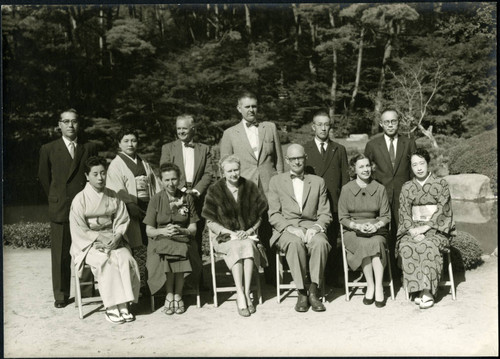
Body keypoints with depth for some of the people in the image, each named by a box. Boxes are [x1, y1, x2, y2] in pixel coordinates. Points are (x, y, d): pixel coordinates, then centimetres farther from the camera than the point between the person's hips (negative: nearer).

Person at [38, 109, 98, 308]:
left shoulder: (89, 148, 8)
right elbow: (43, 177, 13)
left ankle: (85, 289, 14)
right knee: (60, 254, 3)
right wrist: (55, 198, 12)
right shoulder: (48, 149, 6)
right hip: (60, 208, 0)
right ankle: (61, 295, 13)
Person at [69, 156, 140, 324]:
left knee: (126, 259, -26)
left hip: (113, 240, 3)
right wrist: (100, 238, -18)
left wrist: (116, 236, -12)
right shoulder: (80, 199, -4)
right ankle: (111, 308, -23)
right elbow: (79, 229, -8)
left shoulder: (113, 196, 8)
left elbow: (122, 220, 7)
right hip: (88, 243, -3)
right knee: (107, 262, -32)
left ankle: (123, 305, -21)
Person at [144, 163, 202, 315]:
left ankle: (177, 295, -15)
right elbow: (149, 231, 0)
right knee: (166, 257, -34)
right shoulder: (156, 200, 3)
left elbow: (193, 228, 4)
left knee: (181, 253, -33)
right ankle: (170, 294, -13)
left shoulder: (187, 199, 7)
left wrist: (181, 231, -18)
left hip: (183, 240, 1)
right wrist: (163, 231, -21)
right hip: (160, 241, -1)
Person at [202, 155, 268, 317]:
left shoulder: (251, 188, 7)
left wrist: (249, 231, -6)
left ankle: (246, 293, -31)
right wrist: (231, 233, -9)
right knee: (236, 248, -34)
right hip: (226, 237, -1)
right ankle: (241, 295, -35)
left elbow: (260, 216, 11)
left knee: (248, 246, -33)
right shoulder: (215, 191, 3)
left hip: (248, 236, 1)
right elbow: (210, 222, 2)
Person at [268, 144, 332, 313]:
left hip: (311, 228, 1)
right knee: (295, 242, -36)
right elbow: (273, 215, 5)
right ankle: (302, 293, -26)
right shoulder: (276, 181, 14)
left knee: (320, 242, -33)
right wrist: (290, 228, -13)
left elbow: (325, 214, 12)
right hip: (285, 230, -1)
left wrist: (316, 227, -10)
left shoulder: (318, 182, 17)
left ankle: (313, 291, -25)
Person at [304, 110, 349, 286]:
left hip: (334, 204, 1)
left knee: (332, 241, 2)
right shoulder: (304, 150, 8)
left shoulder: (339, 150, 13)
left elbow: (345, 177, 11)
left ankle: (333, 276, 12)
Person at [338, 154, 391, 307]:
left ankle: (378, 287, -29)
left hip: (376, 230, 1)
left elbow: (386, 215, 7)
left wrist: (376, 225, -14)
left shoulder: (379, 188, 7)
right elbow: (343, 217, 2)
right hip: (353, 231, -1)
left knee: (376, 243, -34)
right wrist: (358, 226, -16)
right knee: (365, 245, -34)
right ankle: (370, 286, -21)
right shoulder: (346, 189, 3)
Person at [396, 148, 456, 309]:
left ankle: (426, 291, -31)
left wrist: (426, 227, -16)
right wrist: (413, 231, -14)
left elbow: (443, 210, -4)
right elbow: (404, 213, 4)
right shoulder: (407, 187, 12)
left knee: (428, 246, -34)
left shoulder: (441, 184, 4)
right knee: (406, 247, -30)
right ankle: (419, 289, -28)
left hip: (437, 229, -2)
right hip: (412, 229, 2)